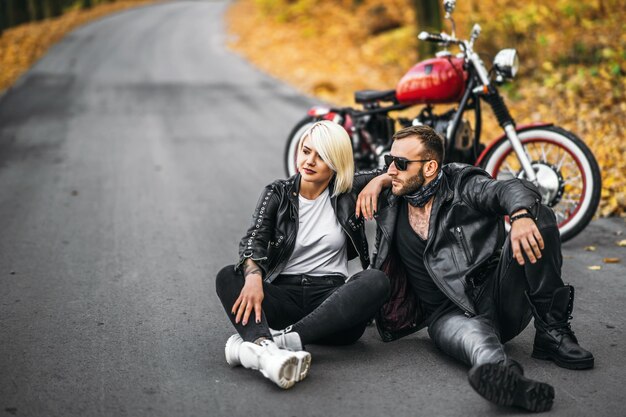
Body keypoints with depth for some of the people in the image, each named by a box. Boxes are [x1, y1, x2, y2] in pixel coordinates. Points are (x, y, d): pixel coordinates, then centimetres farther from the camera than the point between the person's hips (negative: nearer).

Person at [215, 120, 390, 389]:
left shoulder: (349, 192, 9)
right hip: (283, 294, 0)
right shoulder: (277, 194, 8)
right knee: (228, 277, -24)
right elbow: (254, 239, -7)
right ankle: (264, 348, -56)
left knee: (376, 281, -30)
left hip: (330, 299, 0)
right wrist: (253, 276, -29)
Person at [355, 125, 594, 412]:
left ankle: (553, 332, -21)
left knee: (538, 216, -21)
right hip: (449, 312, 0)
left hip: (497, 293, 1)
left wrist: (521, 215, -42)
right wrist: (376, 180, 5)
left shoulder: (462, 184, 2)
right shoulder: (389, 205, 12)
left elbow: (512, 190, -17)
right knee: (471, 333, -40)